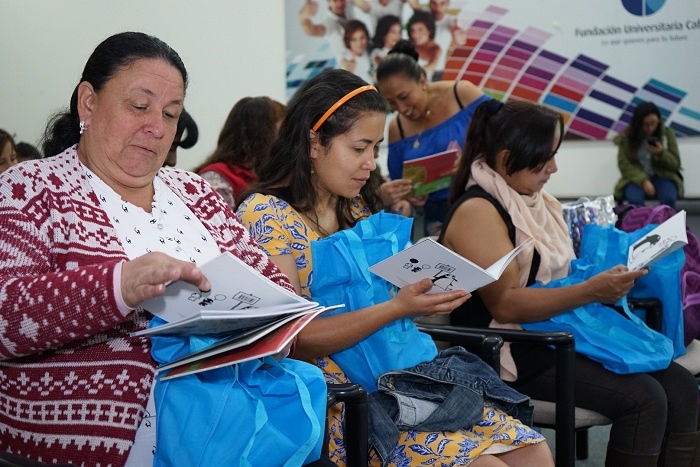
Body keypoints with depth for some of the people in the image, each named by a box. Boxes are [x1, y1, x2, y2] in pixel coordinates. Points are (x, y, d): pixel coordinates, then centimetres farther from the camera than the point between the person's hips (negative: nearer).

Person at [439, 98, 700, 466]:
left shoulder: (534, 199, 12)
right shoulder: (477, 211, -14)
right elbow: (506, 305, -21)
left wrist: (611, 278, 1)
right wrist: (592, 291, -27)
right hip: (514, 352, -9)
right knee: (643, 399, -22)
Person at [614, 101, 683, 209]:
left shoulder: (667, 133, -1)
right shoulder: (627, 136, -5)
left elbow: (676, 164, 1)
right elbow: (624, 165, -8)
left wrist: (662, 153, -20)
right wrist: (643, 181, -22)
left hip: (663, 176, 1)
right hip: (637, 178, -1)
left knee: (669, 198, -32)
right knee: (634, 199, -34)